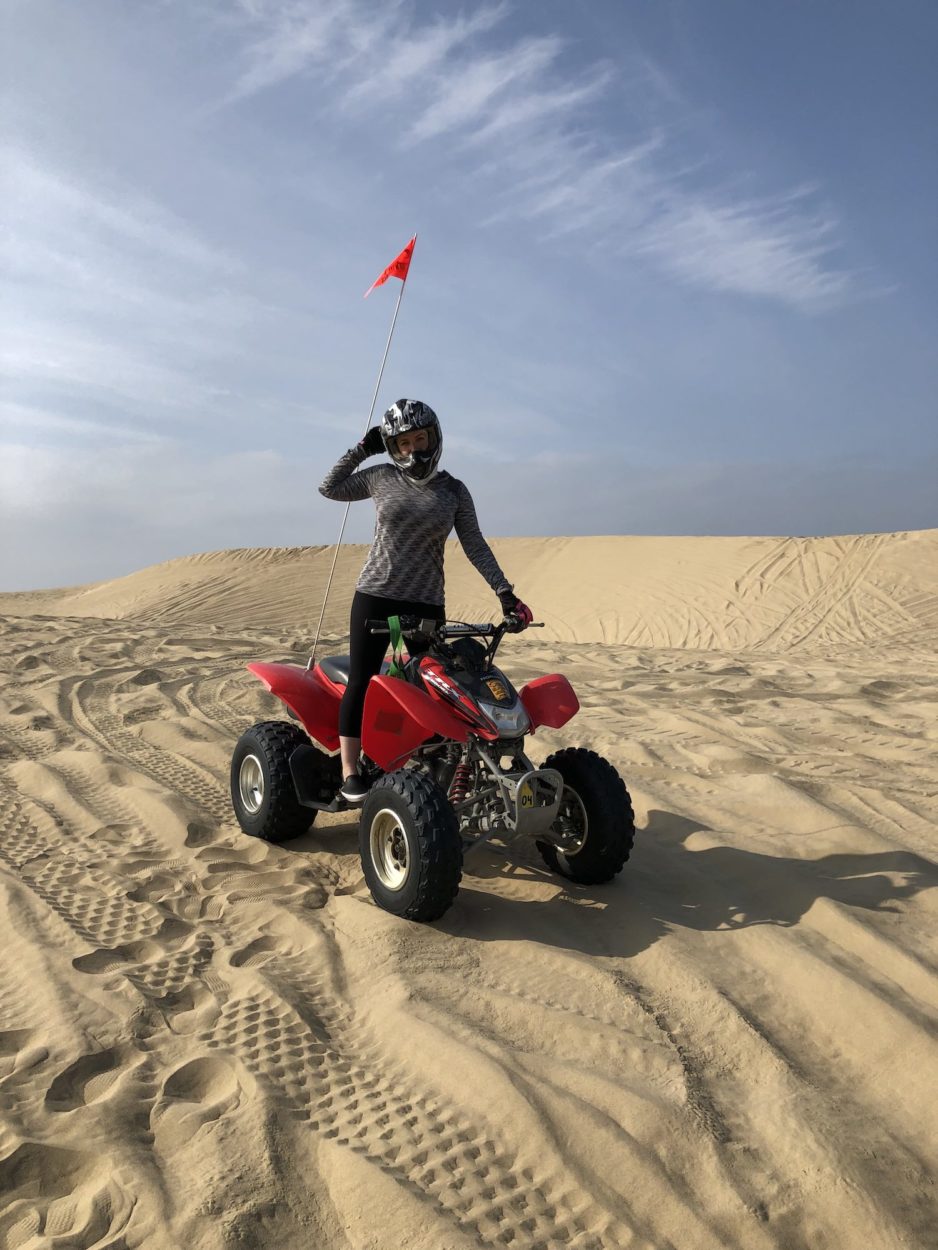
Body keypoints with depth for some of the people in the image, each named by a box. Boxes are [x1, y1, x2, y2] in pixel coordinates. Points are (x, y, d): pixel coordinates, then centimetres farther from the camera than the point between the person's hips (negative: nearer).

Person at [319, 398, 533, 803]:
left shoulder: (454, 490, 4)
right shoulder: (381, 478, 5)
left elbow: (475, 545, 3)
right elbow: (329, 488, 16)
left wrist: (504, 591, -6)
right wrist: (361, 449, 8)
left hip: (427, 603, 1)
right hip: (375, 595, 0)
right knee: (361, 681, 0)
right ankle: (350, 773, 7)